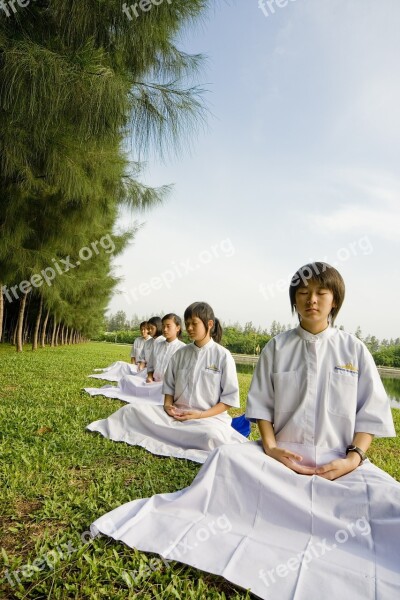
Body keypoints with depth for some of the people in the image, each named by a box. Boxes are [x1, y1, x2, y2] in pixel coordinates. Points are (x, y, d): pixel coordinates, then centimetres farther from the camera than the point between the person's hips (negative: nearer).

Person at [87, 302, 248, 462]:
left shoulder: (223, 356, -7)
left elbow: (230, 398, -6)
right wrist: (168, 405, -6)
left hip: (209, 417, -2)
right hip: (176, 413, 2)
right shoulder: (180, 354, 6)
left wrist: (200, 415, -15)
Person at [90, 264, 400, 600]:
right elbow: (261, 403, 5)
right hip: (282, 454, 0)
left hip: (339, 461, 0)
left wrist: (353, 458, -11)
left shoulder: (354, 349, 4)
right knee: (227, 459, -27)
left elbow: (372, 411, 2)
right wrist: (270, 447, -10)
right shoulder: (277, 347, 4)